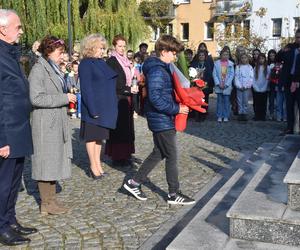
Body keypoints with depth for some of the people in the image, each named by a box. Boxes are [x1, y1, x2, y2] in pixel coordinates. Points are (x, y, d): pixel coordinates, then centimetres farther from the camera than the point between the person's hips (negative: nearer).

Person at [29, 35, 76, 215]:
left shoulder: (55, 70, 16)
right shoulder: (38, 70, -12)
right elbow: (36, 98, -22)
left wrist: (68, 98, 10)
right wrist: (64, 98, -18)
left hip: (58, 123, 9)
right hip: (46, 125, -9)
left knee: (55, 161, 13)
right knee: (47, 162, -2)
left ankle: (51, 199, 23)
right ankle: (46, 204, 8)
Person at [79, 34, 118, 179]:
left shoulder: (101, 62, 14)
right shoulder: (86, 64, -11)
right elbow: (86, 88, -16)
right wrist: (93, 109, -20)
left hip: (105, 106, 8)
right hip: (93, 107, -8)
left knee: (99, 135, 13)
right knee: (92, 136, 2)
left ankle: (98, 165, 22)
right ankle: (94, 167, 10)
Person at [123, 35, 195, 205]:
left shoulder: (164, 68, 13)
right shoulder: (157, 71, -19)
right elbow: (155, 98, -27)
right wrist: (176, 109, -22)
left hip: (162, 119, 10)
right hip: (162, 120, -10)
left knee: (159, 153, 17)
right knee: (172, 156, 0)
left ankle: (134, 183, 25)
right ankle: (174, 194, 13)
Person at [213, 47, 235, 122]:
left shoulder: (230, 64, 2)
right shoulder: (216, 63, 3)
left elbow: (232, 74, 0)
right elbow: (214, 74, 1)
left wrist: (226, 84, -8)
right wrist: (218, 84, -8)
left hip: (227, 86, -1)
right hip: (219, 86, 1)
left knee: (226, 101, 1)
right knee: (219, 101, 3)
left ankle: (226, 116, 8)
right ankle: (219, 116, 9)